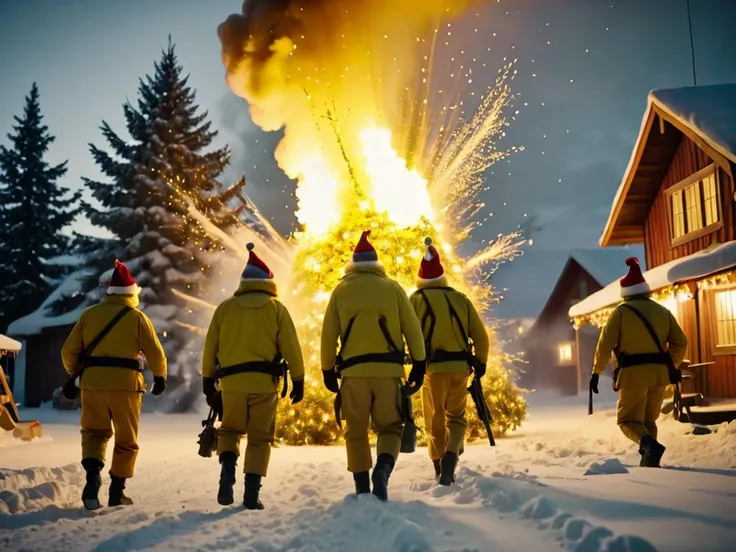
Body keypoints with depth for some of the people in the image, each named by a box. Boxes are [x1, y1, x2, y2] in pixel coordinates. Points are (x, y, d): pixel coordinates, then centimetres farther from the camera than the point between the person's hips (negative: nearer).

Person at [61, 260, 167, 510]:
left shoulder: (89, 314, 8)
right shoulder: (137, 317, 2)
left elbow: (69, 351, 9)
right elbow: (155, 353, 1)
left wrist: (73, 374, 26)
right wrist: (160, 376, 17)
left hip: (93, 381, 2)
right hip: (125, 382, -2)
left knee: (94, 432, 15)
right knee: (126, 439, 12)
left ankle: (93, 473, -10)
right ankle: (117, 491, 13)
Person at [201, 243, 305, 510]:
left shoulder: (225, 307, 9)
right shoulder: (276, 308, 5)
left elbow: (210, 347, 9)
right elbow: (291, 348, 0)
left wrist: (208, 381, 16)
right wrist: (298, 381, 6)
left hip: (231, 381, 2)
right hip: (264, 382, -1)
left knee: (230, 430, 20)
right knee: (259, 437, 8)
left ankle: (227, 470, -5)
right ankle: (251, 494, 3)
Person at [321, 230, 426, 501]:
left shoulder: (341, 290, 7)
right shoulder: (392, 287, 6)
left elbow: (328, 334, 6)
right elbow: (412, 328, 4)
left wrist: (328, 370, 13)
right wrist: (419, 363, 9)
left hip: (353, 370, 0)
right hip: (388, 368, 0)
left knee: (356, 431, 11)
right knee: (390, 426, 10)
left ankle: (362, 489, 10)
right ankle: (383, 468, -17)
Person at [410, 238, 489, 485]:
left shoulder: (416, 299, 2)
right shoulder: (460, 299, 10)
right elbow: (480, 335, 11)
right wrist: (481, 362, 22)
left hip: (433, 367, -2)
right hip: (459, 366, 2)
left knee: (435, 421, 12)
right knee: (456, 417, 16)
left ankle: (440, 469, 13)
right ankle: (451, 456, -8)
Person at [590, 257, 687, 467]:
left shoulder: (621, 312, -3)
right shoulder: (662, 311, 10)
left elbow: (605, 344, -7)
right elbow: (680, 343, 9)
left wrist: (596, 372, 3)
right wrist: (670, 367, 21)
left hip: (633, 373, -5)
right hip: (658, 373, 5)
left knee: (628, 420, 5)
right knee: (648, 420, 20)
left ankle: (649, 444, -24)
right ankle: (648, 461, 14)